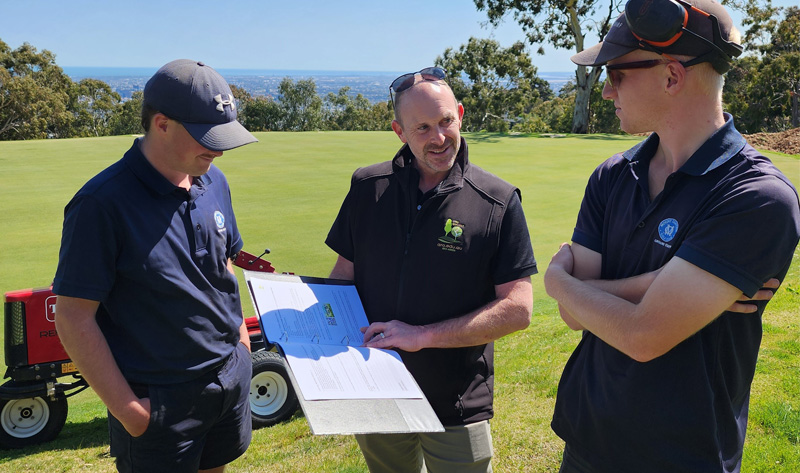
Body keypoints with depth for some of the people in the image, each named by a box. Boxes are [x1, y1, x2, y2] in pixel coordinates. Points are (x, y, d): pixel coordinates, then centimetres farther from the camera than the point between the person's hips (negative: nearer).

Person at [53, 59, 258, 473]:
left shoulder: (213, 182, 1)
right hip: (160, 399, -6)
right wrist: (125, 407, -16)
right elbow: (73, 318, -17)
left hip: (232, 375, 7)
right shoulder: (103, 204, -20)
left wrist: (241, 338, 12)